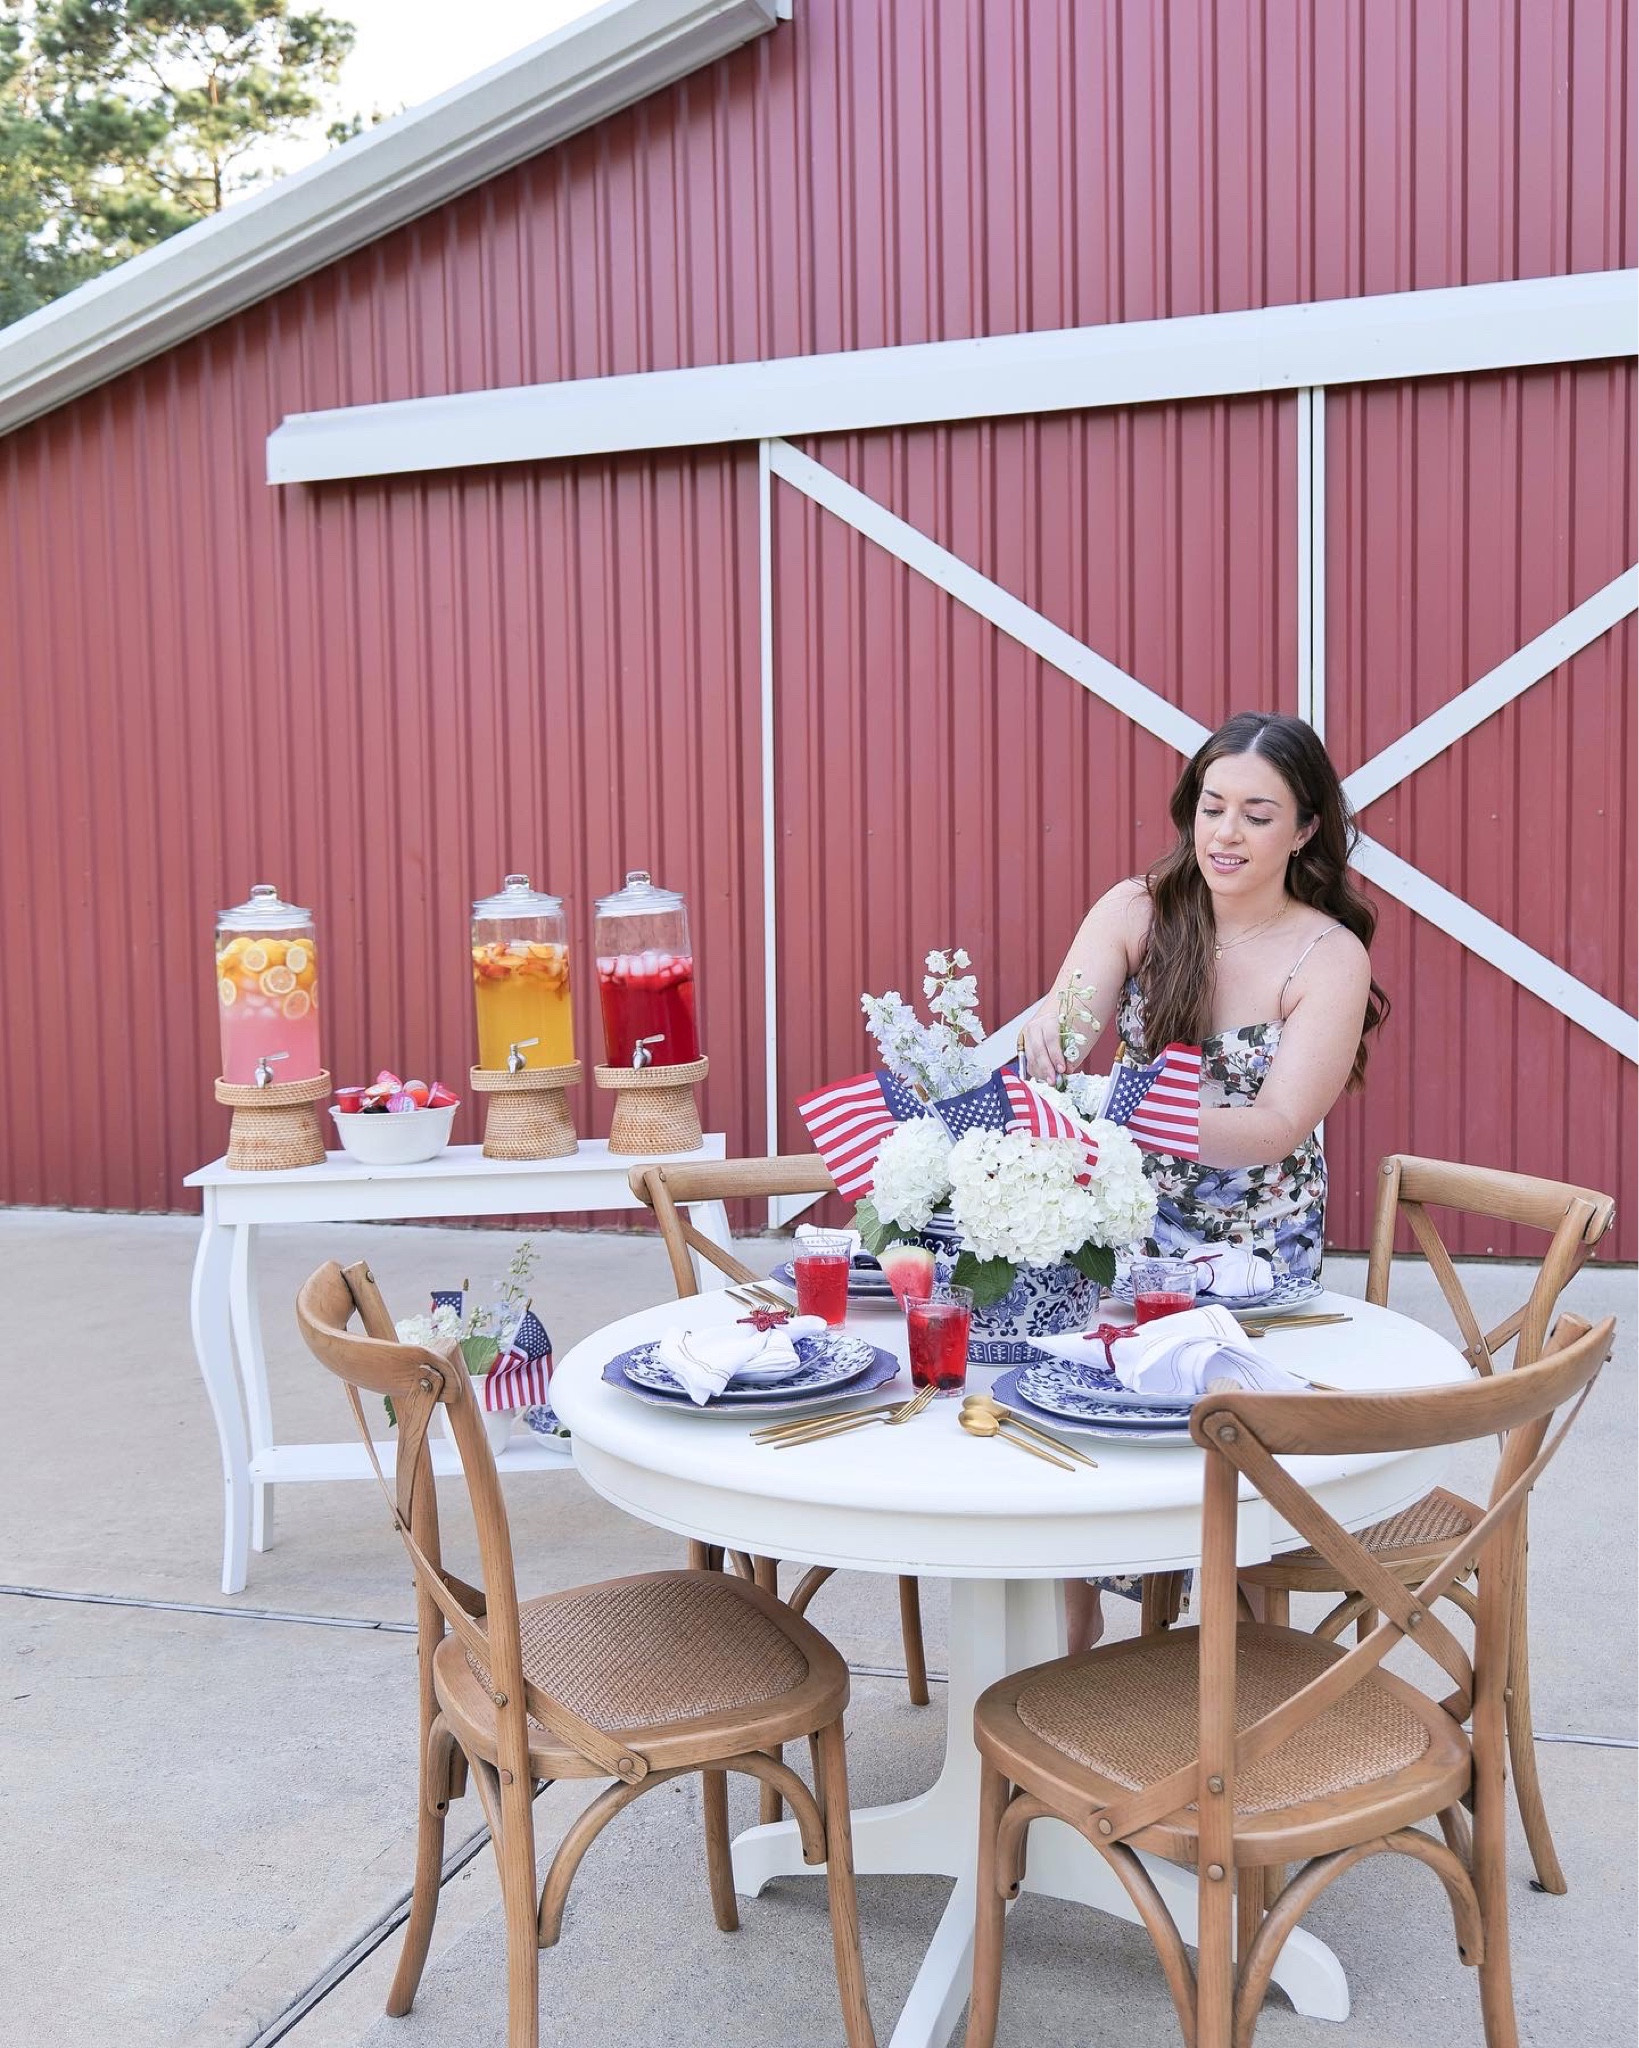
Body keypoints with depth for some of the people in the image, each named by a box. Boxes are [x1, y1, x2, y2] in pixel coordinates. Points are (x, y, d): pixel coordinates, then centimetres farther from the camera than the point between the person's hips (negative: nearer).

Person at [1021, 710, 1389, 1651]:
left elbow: (1278, 1127, -20)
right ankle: (1069, 1642, 8)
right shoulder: (1137, 911, -4)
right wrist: (1051, 1029, -41)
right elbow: (1061, 1043, -16)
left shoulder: (1331, 958, -11)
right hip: (1130, 1227, 2)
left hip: (1260, 1252, -2)